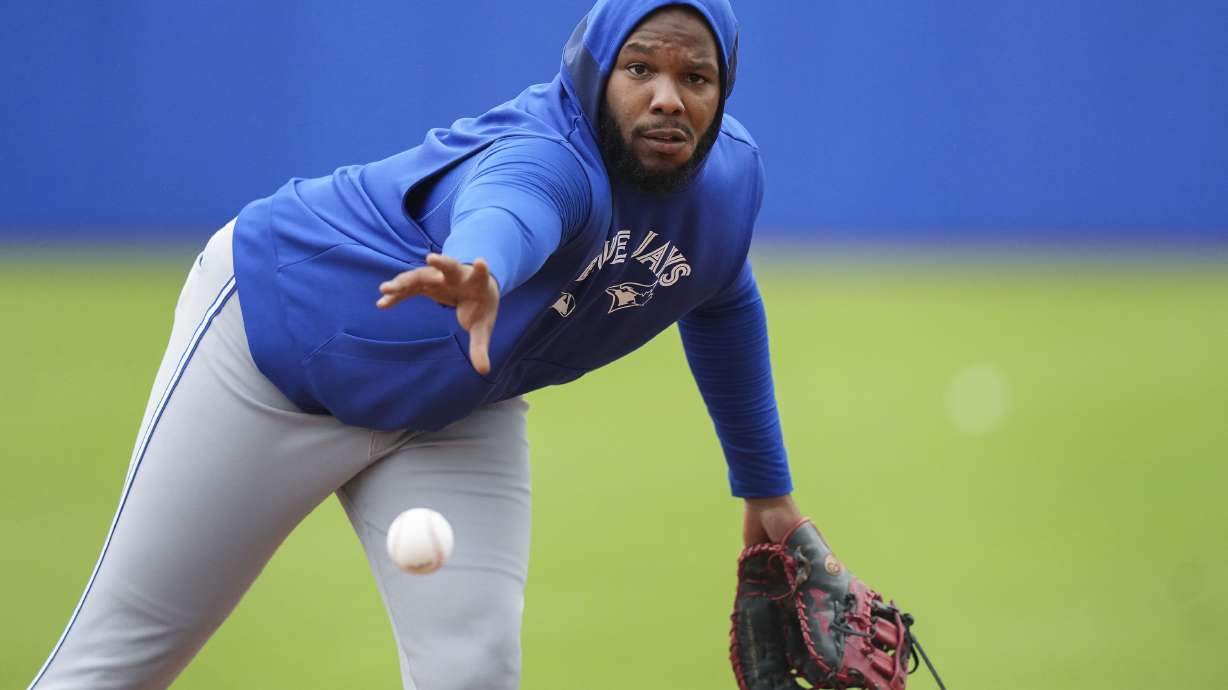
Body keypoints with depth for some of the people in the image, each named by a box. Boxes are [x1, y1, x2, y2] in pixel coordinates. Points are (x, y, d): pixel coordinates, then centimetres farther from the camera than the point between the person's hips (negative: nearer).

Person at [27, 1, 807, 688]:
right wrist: (480, 273, -85)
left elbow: (722, 306, 12)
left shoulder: (730, 172, -11)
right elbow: (507, 210, -61)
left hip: (453, 419, 6)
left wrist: (765, 484, 16)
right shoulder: (552, 157, -35)